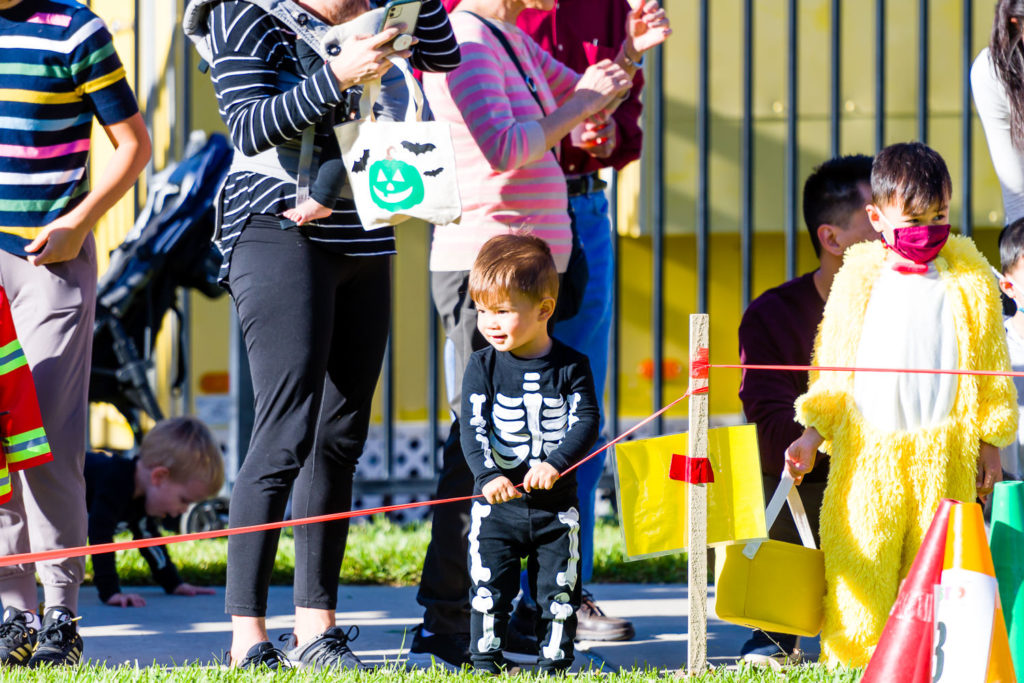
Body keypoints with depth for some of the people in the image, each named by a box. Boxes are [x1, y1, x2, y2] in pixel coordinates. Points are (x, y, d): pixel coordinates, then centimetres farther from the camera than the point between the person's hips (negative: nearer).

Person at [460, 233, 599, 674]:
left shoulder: (571, 366, -2)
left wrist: (555, 464, -25)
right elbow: (472, 427, -9)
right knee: (489, 583, -2)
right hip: (497, 503, 0)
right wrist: (488, 475, -25)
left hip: (555, 504, 0)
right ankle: (486, 661, 9)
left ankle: (555, 661, 15)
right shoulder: (483, 366, -2)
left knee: (559, 585, 5)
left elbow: (586, 423, -9)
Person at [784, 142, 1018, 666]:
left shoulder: (971, 283, 6)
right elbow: (832, 367, 12)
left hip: (944, 450, 0)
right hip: (867, 451, 0)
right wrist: (812, 436, 6)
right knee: (860, 560, -4)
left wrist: (990, 442, 7)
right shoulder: (859, 280, 7)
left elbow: (992, 368, 11)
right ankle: (851, 661, 1)